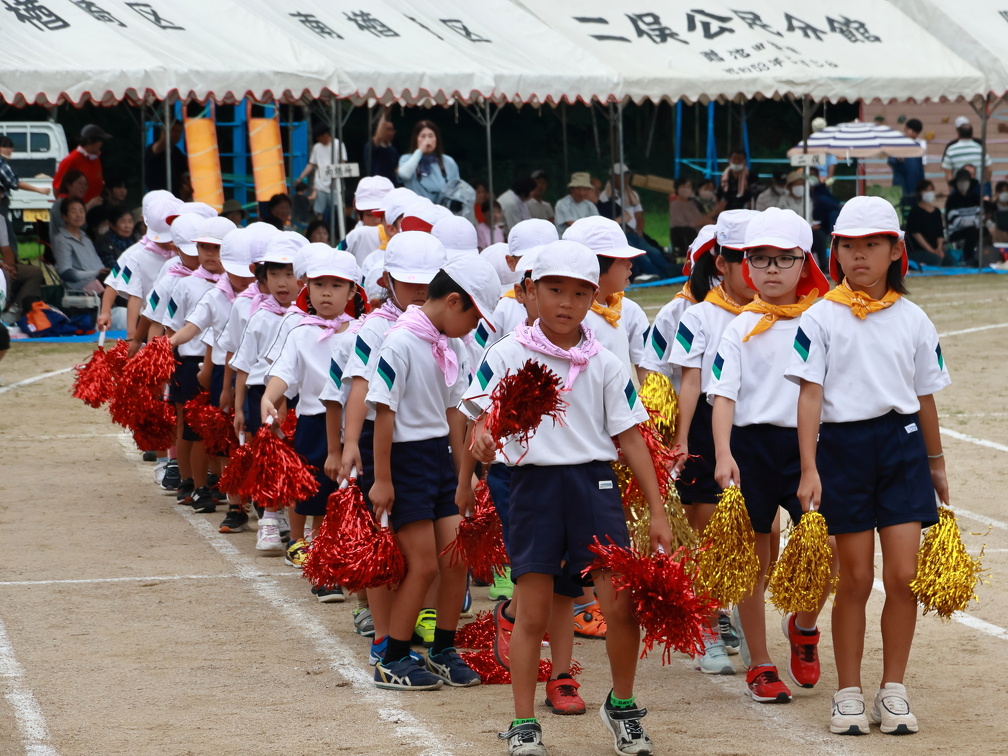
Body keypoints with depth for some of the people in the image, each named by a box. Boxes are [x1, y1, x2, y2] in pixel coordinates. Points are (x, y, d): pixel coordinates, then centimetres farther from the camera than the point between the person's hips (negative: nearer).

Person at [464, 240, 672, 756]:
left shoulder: (604, 365, 5)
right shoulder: (507, 355, 1)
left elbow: (630, 438, 7)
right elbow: (484, 415, -3)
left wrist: (657, 512, 4)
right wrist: (483, 439, -29)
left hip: (594, 484, 1)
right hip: (534, 485, -1)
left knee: (621, 603, -6)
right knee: (533, 613, 1)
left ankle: (621, 706, 17)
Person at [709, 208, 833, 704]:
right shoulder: (740, 329, 3)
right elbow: (723, 395, -4)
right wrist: (723, 455, -17)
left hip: (807, 444, 0)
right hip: (751, 446, 0)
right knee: (754, 561, 5)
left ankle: (803, 626, 20)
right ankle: (759, 665, 17)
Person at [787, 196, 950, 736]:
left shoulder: (912, 319, 6)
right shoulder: (820, 318, -1)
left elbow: (925, 398, 14)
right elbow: (810, 394, -5)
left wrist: (936, 464, 20)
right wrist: (809, 469, -13)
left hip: (901, 444, 2)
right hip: (843, 446, -2)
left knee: (903, 575, -4)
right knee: (855, 579, 3)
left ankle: (893, 692, 8)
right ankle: (849, 694, 14)